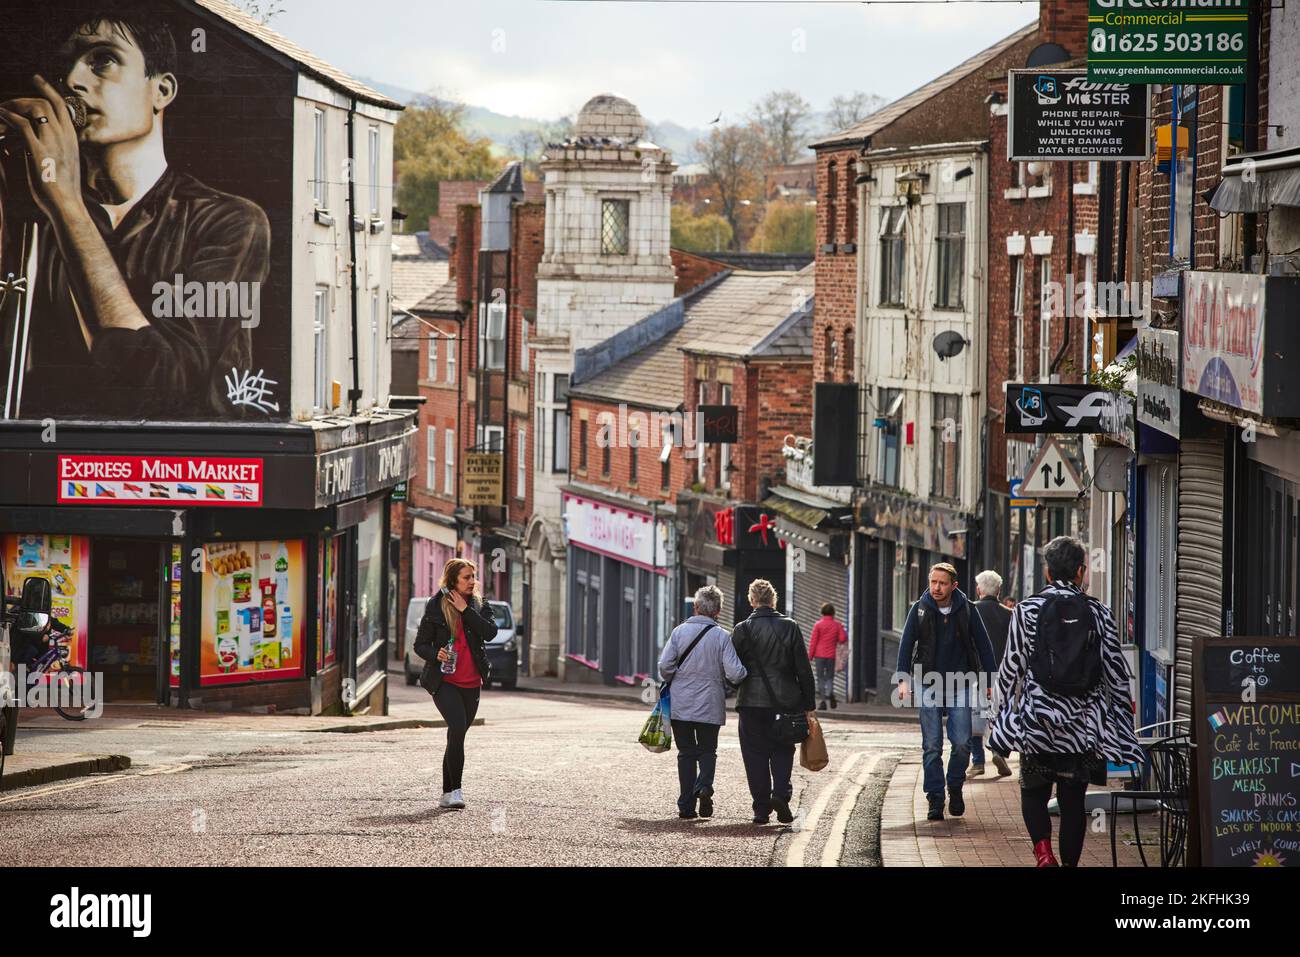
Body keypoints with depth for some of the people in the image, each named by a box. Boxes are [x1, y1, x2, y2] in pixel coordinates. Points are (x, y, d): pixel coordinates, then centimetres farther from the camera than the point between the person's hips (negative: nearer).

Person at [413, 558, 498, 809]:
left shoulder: (478, 606, 6)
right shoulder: (436, 608, -3)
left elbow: (490, 632, -11)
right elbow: (420, 645, 0)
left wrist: (465, 610, -14)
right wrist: (436, 654, -20)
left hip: (471, 683, 4)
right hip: (444, 682, -4)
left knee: (457, 736, 11)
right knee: (457, 728, -22)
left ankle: (447, 793, 22)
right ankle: (455, 790, -19)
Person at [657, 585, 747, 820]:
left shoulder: (679, 631, -4)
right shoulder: (722, 636, -8)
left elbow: (665, 666, -7)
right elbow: (734, 673, -13)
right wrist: (743, 674, 10)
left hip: (681, 704, 1)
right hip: (710, 705, -1)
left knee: (686, 752, 10)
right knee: (707, 750, 14)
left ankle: (686, 805, 5)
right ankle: (704, 785, -14)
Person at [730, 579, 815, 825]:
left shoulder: (743, 630, -5)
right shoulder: (790, 628, -1)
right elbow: (804, 669, 1)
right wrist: (808, 705, 6)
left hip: (752, 702, -1)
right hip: (785, 701, 1)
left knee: (755, 752, 6)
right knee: (782, 750, 14)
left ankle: (762, 808, 3)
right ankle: (781, 792, -8)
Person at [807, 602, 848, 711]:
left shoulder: (818, 625, -3)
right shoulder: (837, 625, 1)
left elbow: (813, 642, -3)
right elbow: (843, 639, -1)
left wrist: (810, 656, 3)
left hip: (819, 655, -2)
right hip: (831, 656, 2)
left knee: (820, 678, 4)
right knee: (830, 677, 11)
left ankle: (822, 701, -3)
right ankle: (830, 693, -19)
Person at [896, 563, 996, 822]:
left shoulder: (966, 610, -1)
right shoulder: (920, 609, 0)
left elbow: (983, 644, 5)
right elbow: (906, 644, 0)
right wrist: (903, 679, -11)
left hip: (960, 685, 0)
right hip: (929, 685, 0)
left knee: (962, 743, -6)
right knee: (932, 747, 0)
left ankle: (955, 788, 19)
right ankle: (935, 799, 6)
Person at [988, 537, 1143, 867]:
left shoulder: (1027, 610, -4)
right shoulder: (1098, 613, 1)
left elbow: (1012, 666, -3)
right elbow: (1116, 671, 4)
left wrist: (1004, 707, 10)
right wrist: (1123, 716, 14)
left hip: (1036, 719, -1)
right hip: (1083, 724, 1)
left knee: (1034, 791, 9)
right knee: (1073, 798, 9)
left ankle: (1043, 852, -13)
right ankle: (1070, 862, 9)